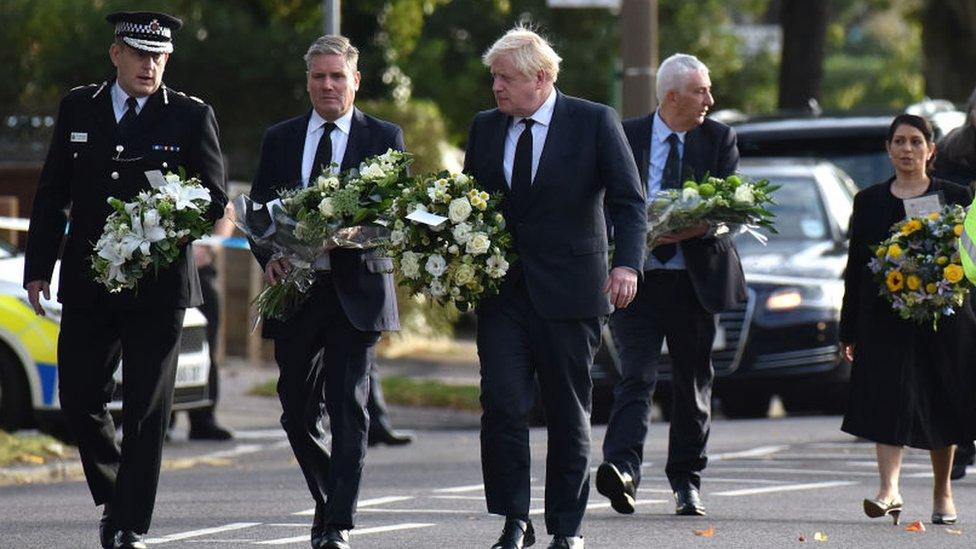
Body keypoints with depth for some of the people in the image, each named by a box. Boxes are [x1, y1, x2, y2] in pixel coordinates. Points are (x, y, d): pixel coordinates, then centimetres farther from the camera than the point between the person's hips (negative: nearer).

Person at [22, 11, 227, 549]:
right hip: (87, 281, 3)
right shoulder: (78, 108, 9)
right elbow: (52, 195, 11)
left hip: (158, 285, -3)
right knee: (78, 399, 3)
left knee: (146, 411, -3)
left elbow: (214, 199, 2)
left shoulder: (191, 116, 2)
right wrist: (38, 268, 5)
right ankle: (114, 498, 26)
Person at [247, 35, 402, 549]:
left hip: (355, 289, -3)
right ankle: (329, 501, 29)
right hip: (295, 288, 3)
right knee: (298, 411, 8)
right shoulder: (280, 139, 12)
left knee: (348, 410, -10)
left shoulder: (383, 138, 5)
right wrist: (269, 256, -10)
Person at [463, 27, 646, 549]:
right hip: (500, 292, 3)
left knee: (569, 416, 4)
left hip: (568, 293, -3)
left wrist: (627, 264, -22)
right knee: (502, 405, -9)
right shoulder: (485, 128, 10)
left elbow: (629, 200, -6)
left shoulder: (595, 123, -3)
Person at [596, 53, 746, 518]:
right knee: (636, 374, -16)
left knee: (693, 382, 9)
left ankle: (686, 482, 19)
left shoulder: (719, 140, 6)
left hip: (695, 279, 2)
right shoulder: (624, 137, 3)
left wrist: (686, 230, -23)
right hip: (637, 277, -2)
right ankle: (622, 468, -29)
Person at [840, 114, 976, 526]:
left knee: (941, 407, 7)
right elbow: (856, 266, 9)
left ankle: (942, 493, 21)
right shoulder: (869, 201, 9)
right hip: (884, 319, 0)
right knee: (888, 400, -14)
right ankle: (889, 489, -23)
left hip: (942, 319, 0)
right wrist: (849, 330, 6)